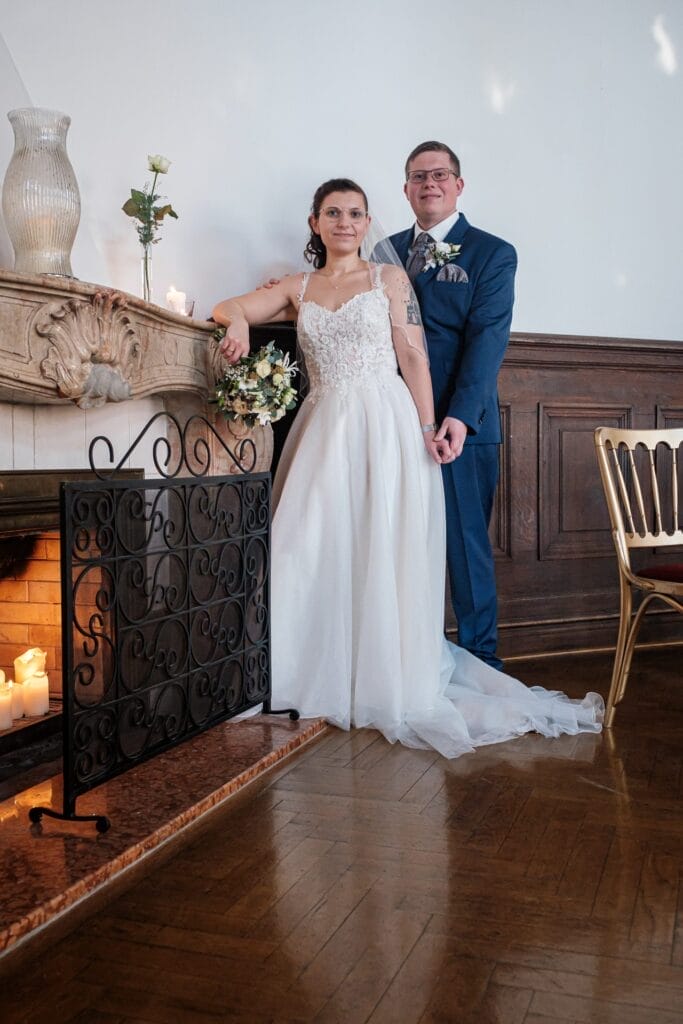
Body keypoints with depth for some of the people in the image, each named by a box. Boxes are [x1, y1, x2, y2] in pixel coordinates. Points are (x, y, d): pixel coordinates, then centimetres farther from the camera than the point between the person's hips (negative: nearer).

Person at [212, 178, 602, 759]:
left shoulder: (390, 278, 6)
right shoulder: (297, 288, 15)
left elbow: (413, 357, -1)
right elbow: (226, 309, 14)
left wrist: (428, 428, -11)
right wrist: (239, 320, -11)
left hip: (385, 426, -3)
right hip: (324, 428, 3)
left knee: (383, 554, -3)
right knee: (313, 552, 0)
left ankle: (392, 683, 9)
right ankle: (326, 677, 13)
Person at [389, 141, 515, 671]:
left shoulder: (493, 254, 2)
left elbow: (487, 339, -9)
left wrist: (460, 416, -21)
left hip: (460, 426, -4)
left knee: (466, 543, 2)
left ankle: (479, 661, 15)